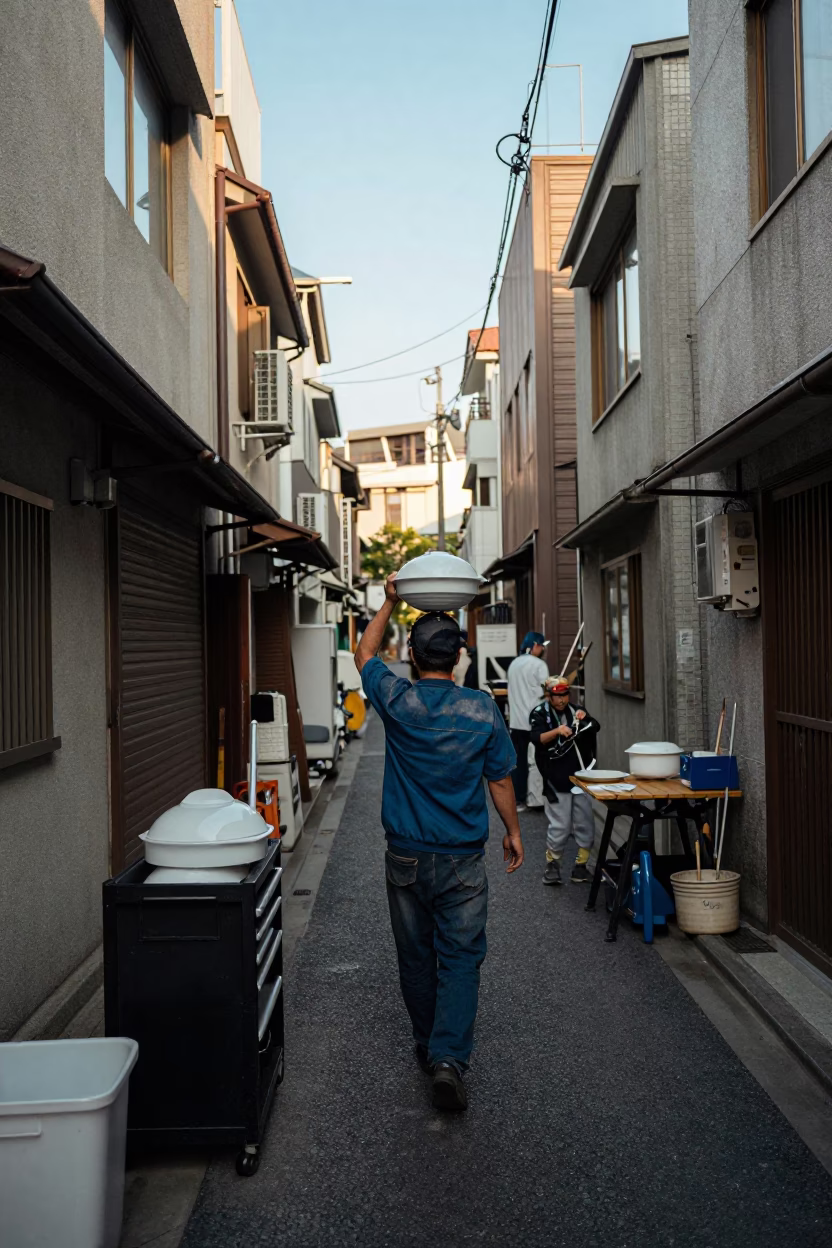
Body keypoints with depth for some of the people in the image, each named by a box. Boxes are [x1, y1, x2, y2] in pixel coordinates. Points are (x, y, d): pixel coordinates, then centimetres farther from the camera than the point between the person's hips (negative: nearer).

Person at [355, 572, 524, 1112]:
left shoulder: (397, 702, -8)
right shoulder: (482, 710, -9)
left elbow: (365, 654, 12)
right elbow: (500, 781, 0)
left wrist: (391, 602, 17)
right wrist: (514, 832, 14)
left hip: (406, 857, 1)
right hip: (462, 859, -1)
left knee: (416, 957, 16)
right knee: (461, 958, 5)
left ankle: (428, 1046, 30)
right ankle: (450, 1056, -8)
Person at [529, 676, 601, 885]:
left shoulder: (574, 711, 13)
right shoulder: (540, 713, 0)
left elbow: (596, 728, 4)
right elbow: (537, 738, -15)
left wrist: (585, 718, -16)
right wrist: (557, 731, -31)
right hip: (556, 780, -4)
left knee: (586, 824, 4)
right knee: (559, 826, -3)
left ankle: (580, 866, 16)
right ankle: (552, 864, 15)